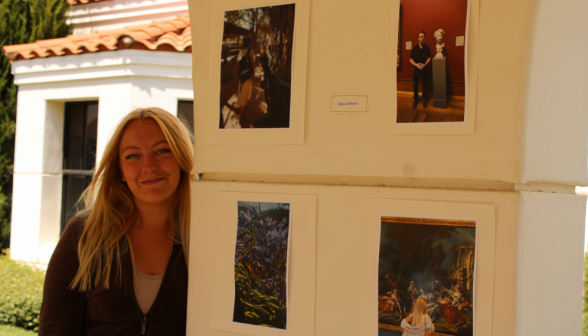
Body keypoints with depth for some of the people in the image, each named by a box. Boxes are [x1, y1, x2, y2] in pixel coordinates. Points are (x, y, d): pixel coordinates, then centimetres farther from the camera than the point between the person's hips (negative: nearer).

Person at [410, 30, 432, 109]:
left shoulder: (427, 48, -3)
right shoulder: (415, 48, -4)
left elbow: (429, 58, 1)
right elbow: (411, 59, -1)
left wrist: (425, 64, -16)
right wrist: (416, 64, -18)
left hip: (424, 69, 0)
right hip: (416, 69, 0)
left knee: (425, 84, 4)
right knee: (415, 84, 6)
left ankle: (424, 99, 18)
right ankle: (416, 99, 19)